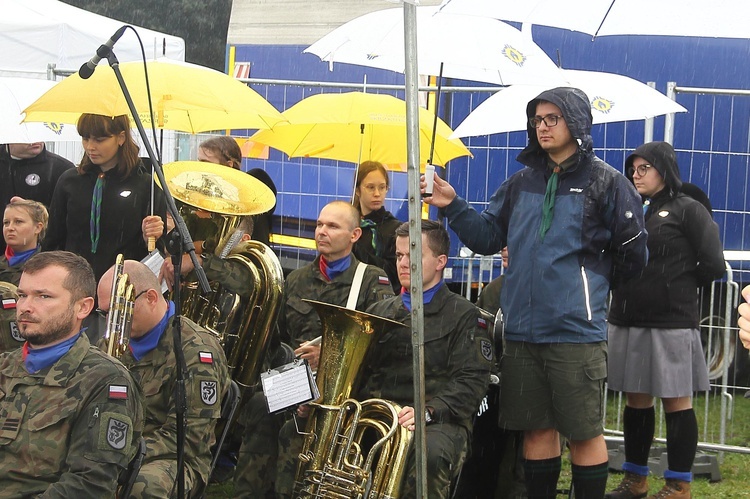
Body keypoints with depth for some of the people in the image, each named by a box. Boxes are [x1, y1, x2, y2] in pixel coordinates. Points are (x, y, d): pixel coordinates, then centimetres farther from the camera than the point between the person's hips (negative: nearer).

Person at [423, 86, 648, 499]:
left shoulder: (605, 182, -1)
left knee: (584, 433, 1)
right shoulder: (522, 183, 13)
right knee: (537, 429, 12)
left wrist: (591, 281, 7)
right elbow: (487, 237, 11)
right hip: (522, 330, 5)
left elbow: (632, 253, 2)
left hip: (576, 330, -5)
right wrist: (453, 206, -1)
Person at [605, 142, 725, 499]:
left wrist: (679, 287, 2)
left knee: (676, 401, 1)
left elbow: (712, 265, -6)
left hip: (670, 321, -6)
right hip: (627, 320, 6)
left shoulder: (687, 210, -2)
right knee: (636, 399, 13)